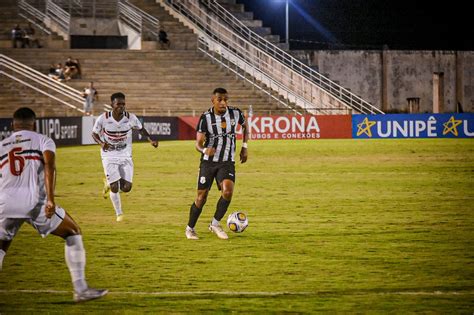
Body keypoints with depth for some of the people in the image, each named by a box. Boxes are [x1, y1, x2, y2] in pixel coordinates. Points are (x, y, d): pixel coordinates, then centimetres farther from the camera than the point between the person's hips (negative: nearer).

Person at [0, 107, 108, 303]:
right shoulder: (43, 141, 12)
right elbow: (49, 165, -8)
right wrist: (50, 198, -17)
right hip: (34, 201, -3)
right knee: (73, 233, 16)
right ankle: (80, 289, 10)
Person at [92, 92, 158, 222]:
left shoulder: (130, 118, -11)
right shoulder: (103, 119, -16)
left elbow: (141, 129, 8)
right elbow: (94, 133, -1)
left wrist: (151, 140, -6)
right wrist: (101, 143, -21)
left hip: (125, 156, 2)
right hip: (109, 156, -2)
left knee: (126, 187, -6)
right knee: (115, 188, -8)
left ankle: (109, 184, 28)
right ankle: (119, 214, 15)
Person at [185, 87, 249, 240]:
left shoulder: (236, 113, -5)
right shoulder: (206, 117, -12)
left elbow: (245, 126, 19)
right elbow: (198, 143, -13)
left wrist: (244, 147, 13)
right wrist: (205, 150, -36)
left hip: (227, 163, 1)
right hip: (208, 162, -1)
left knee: (228, 191, -21)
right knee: (202, 196, 0)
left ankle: (215, 224, -3)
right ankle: (190, 228, 20)